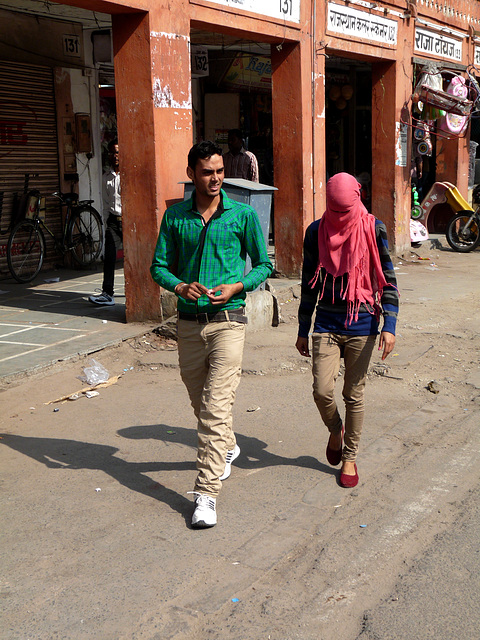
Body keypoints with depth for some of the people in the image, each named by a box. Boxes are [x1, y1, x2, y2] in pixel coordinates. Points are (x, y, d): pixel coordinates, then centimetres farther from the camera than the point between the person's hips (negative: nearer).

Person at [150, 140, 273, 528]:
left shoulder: (243, 215, -1)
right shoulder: (175, 217, 5)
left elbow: (264, 265, 5)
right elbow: (159, 266, 8)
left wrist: (236, 287, -13)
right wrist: (180, 286, -13)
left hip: (228, 321, -3)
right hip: (188, 321, 4)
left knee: (217, 406, -11)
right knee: (200, 402, 17)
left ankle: (207, 493, -7)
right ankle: (227, 448, 47)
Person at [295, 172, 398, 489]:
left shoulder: (373, 229, -3)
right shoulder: (316, 232, 2)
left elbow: (387, 279, -1)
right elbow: (309, 283, 9)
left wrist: (389, 326, -10)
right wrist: (303, 330, 10)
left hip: (362, 325, -1)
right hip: (326, 324, 1)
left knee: (354, 394, 5)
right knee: (322, 390, -9)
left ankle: (350, 457, 23)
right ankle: (335, 430, 25)